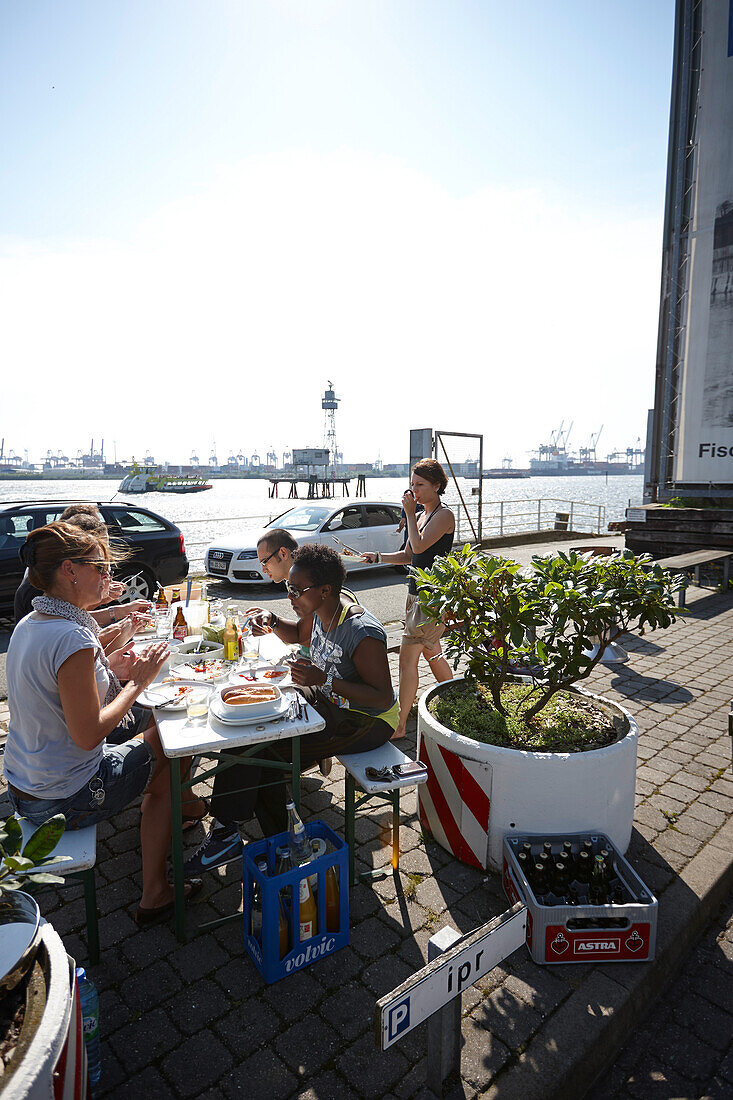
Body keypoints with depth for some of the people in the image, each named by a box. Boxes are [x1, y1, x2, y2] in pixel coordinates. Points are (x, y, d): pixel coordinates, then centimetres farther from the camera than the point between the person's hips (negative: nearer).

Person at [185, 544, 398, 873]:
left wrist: (324, 679, -34)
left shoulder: (362, 633, -29)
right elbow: (299, 634, 21)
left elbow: (383, 698, -27)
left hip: (365, 722, -9)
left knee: (265, 750, -19)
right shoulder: (323, 610, -3)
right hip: (327, 699, 9)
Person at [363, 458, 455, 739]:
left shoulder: (444, 515, -12)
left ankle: (400, 724, 1)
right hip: (416, 592, 10)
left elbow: (420, 546, -25)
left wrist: (409, 513, -15)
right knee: (431, 653, 20)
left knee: (407, 657, -8)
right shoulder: (421, 514, 14)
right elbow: (408, 556, 17)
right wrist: (378, 557, 4)